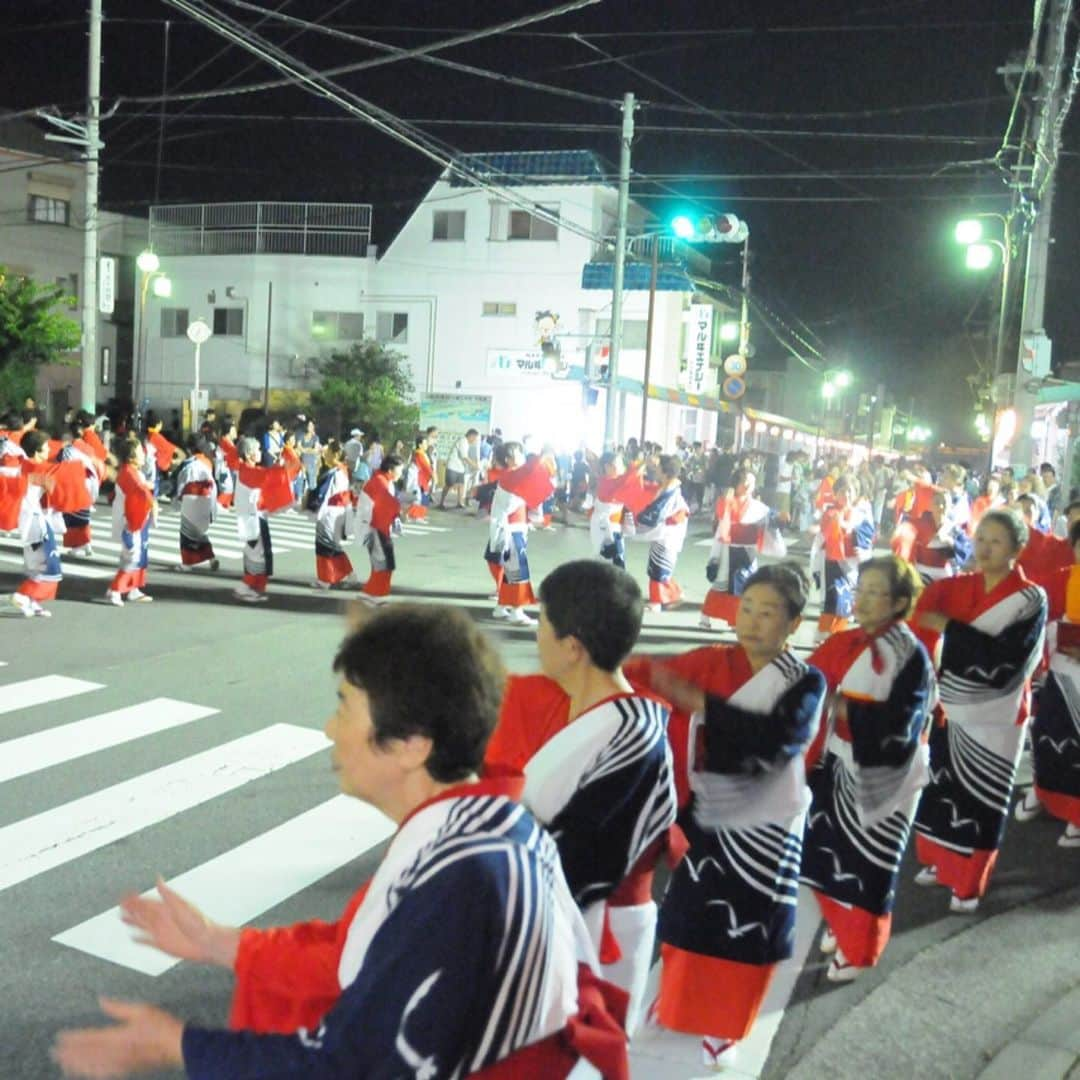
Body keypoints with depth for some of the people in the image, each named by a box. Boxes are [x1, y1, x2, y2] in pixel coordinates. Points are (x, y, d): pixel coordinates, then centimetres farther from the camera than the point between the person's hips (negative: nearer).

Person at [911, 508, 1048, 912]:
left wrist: (948, 628, -25)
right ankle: (938, 861, 35)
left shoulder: (1031, 599, -11)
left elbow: (1004, 662, -22)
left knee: (978, 803, 4)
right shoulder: (959, 587, 3)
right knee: (939, 791, 12)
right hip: (950, 710, 4)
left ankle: (968, 883, 22)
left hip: (993, 719, -4)